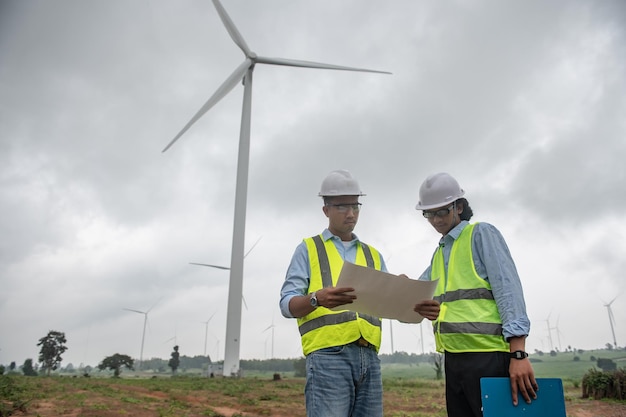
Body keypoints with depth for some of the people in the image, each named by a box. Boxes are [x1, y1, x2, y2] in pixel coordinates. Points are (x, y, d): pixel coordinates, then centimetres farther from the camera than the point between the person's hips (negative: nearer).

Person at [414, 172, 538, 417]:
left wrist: (518, 353, -19)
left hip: (487, 354, -7)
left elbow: (508, 289, -10)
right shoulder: (439, 253, 20)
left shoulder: (482, 234, 0)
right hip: (453, 358, 7)